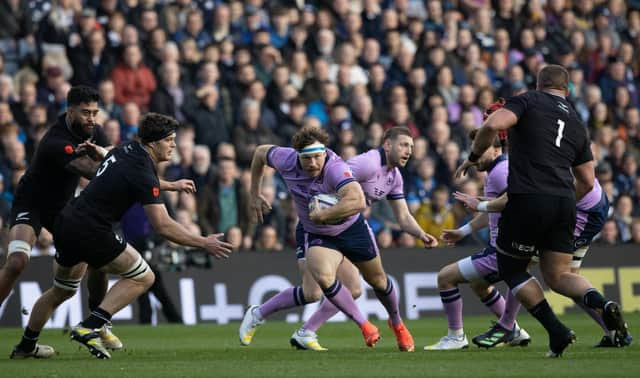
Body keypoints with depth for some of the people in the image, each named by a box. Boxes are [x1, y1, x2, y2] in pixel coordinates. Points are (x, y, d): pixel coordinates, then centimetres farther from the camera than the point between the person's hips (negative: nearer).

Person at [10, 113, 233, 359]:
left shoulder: (126, 150, 7)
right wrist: (203, 243, -16)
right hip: (90, 232, -9)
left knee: (61, 291, 28)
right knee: (143, 277, 1)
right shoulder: (143, 174, -18)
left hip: (65, 222, 9)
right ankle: (89, 327, -9)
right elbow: (162, 226, -21)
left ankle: (26, 345, 37)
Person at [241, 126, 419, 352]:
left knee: (377, 280, 18)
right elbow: (261, 152, 0)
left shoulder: (336, 169, -38)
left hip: (351, 228, -1)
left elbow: (358, 202, -56)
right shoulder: (287, 160, -24)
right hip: (315, 235, 1)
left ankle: (397, 324, 46)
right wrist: (255, 195, 5)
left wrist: (321, 215, -47)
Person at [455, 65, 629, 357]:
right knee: (558, 275, 13)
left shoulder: (528, 101, 5)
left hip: (528, 199, -5)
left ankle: (556, 331, 0)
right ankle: (603, 305, -16)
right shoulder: (577, 123, 21)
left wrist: (473, 157, 1)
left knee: (511, 268, 13)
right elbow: (587, 182, 20)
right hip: (564, 205, 5)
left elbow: (493, 125, -14)